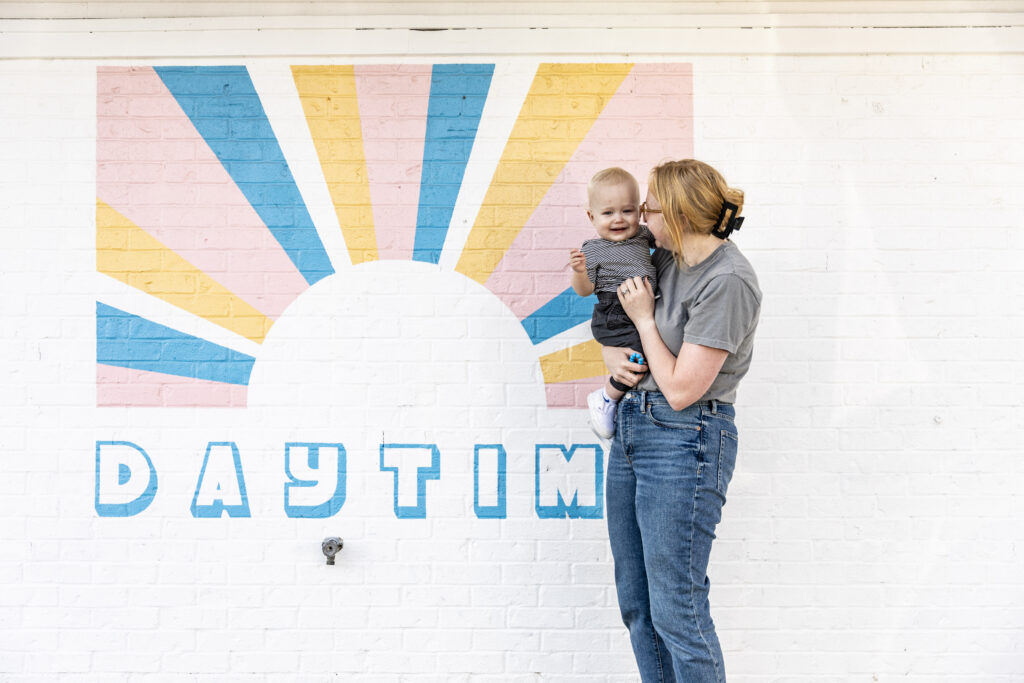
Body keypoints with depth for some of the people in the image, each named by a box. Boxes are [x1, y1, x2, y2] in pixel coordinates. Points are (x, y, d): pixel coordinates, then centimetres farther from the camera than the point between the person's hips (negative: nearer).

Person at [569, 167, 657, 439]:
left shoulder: (642, 234, 12)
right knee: (641, 353, -26)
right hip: (614, 317, -8)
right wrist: (579, 271, -23)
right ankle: (606, 398, -4)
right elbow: (585, 290, -4)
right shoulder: (592, 250, -5)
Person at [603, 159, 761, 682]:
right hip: (632, 426, 9)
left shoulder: (727, 281, -17)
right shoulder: (663, 257, 7)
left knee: (676, 610, -2)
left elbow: (681, 389, -18)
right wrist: (612, 355, 0)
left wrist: (645, 319, -8)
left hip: (685, 442, -9)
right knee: (635, 602, 15)